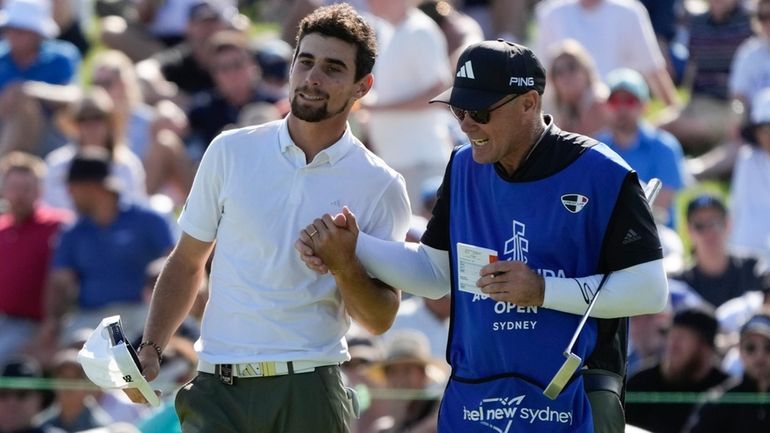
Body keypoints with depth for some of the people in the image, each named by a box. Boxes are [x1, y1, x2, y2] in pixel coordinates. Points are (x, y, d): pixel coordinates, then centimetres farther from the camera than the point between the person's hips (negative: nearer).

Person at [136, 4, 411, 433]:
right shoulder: (230, 151, 6)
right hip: (218, 392, 1)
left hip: (310, 394, -1)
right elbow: (186, 264, 15)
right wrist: (151, 348, 4)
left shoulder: (380, 186, 2)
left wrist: (347, 268, -15)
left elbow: (380, 319, 3)